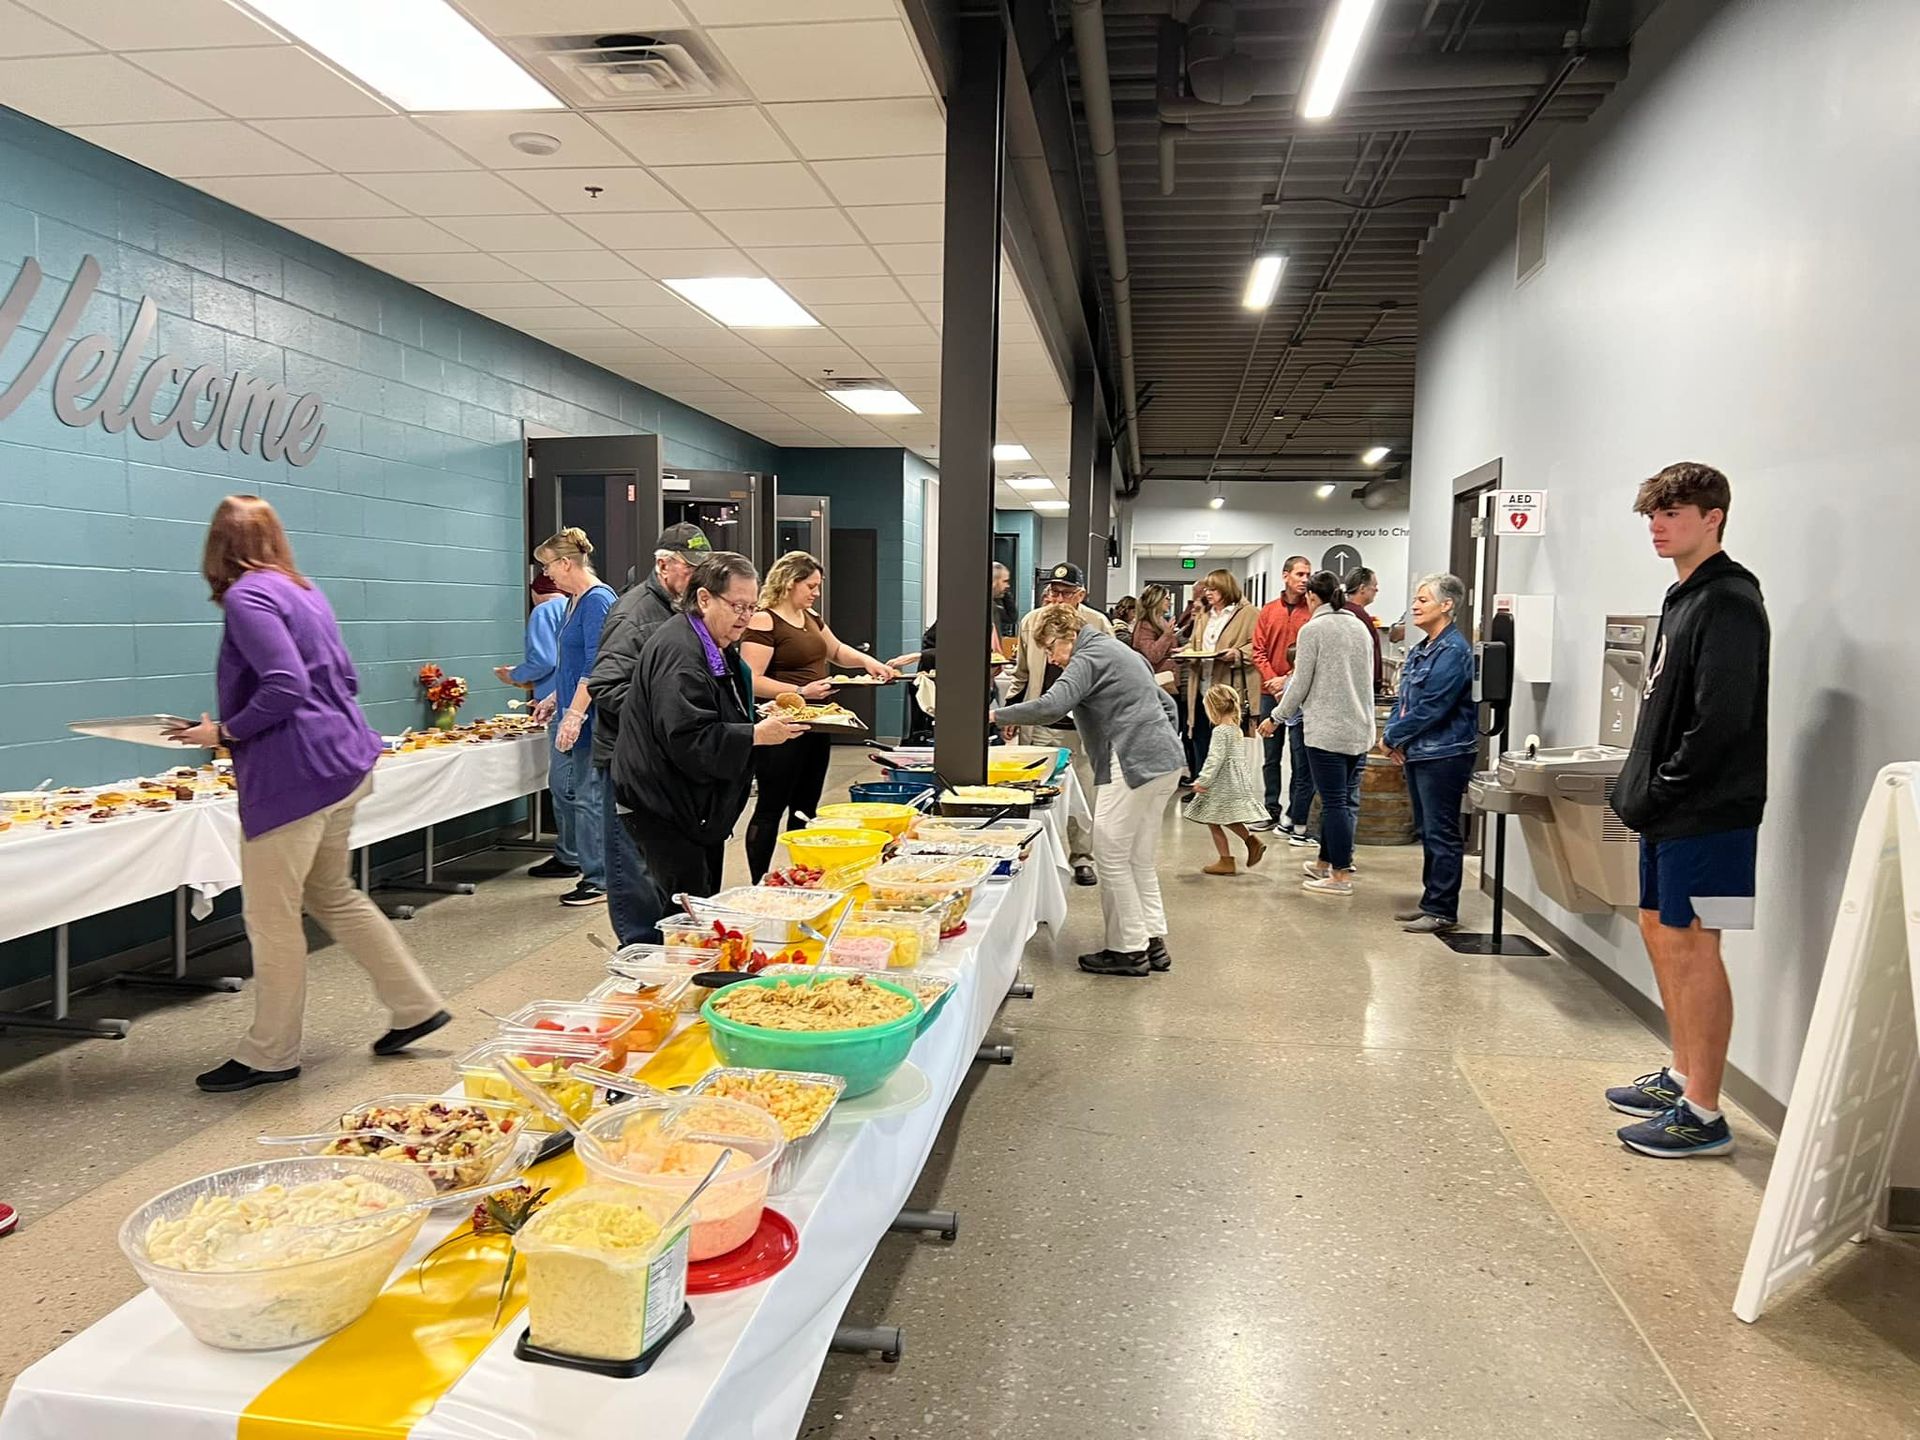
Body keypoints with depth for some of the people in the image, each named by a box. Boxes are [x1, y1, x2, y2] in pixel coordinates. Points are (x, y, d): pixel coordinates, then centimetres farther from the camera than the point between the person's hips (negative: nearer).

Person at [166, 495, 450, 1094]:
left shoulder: (246, 597, -12)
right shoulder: (303, 591, 14)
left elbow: (284, 686, -23)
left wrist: (225, 732, -9)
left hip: (294, 776, -9)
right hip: (343, 764, 9)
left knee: (271, 918, 3)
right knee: (332, 894, 21)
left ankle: (270, 1055, 16)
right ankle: (416, 1005, 25)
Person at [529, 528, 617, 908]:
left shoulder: (598, 600, -14)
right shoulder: (574, 601, 15)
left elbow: (596, 665, -21)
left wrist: (575, 713, -24)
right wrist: (554, 699, 28)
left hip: (591, 715, -10)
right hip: (572, 710, 10)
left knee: (588, 795, -3)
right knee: (564, 790, 13)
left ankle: (598, 881, 6)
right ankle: (590, 865, 24)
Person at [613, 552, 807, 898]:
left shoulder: (719, 647, 13)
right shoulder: (678, 652, -21)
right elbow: (688, 739, -29)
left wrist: (760, 718, 9)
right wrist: (756, 735, -27)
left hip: (703, 809, 11)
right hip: (665, 813, -11)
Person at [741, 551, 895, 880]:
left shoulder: (809, 617, 13)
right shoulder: (764, 622, -15)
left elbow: (836, 650, 28)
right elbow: (752, 682, -21)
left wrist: (866, 661, 9)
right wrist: (801, 691, -27)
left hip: (815, 727, 9)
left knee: (806, 808, 14)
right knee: (770, 810, 0)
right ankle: (758, 888, 9)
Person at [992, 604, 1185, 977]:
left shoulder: (1090, 657, -8)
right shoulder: (1119, 652, 23)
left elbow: (1051, 706, -23)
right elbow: (1166, 704, 27)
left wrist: (998, 716, -14)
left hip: (1133, 765, -10)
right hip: (1165, 763, 10)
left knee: (1111, 856, -2)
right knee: (1140, 859, 15)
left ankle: (1129, 950, 3)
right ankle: (1153, 942, 18)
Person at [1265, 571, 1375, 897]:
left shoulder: (1312, 629, -9)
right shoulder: (1359, 627, 11)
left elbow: (1301, 683, -9)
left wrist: (1276, 718, 5)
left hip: (1327, 729, -7)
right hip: (1360, 729, 7)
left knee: (1334, 801, -2)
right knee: (1346, 799, 13)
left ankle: (1341, 875, 2)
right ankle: (1325, 863, 25)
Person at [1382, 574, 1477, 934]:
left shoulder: (1453, 651, -15)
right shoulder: (1421, 650, 14)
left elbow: (1430, 708, -20)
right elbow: (1404, 698, 16)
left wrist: (1392, 737, -11)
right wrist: (1394, 734, -1)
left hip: (1444, 755, -10)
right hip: (1417, 752, 10)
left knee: (1442, 834, -3)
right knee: (1426, 832, 16)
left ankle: (1442, 911, 3)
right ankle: (1431, 901, 26)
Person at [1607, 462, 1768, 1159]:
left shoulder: (1728, 602, -14)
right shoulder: (1684, 597, 15)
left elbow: (1722, 720, -22)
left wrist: (1659, 791, -15)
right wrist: (1639, 786, 10)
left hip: (1706, 813, -10)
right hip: (1670, 812, 10)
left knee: (1691, 946, -6)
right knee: (1660, 931, 16)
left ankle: (1703, 1114, 4)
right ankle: (1682, 1076, 30)